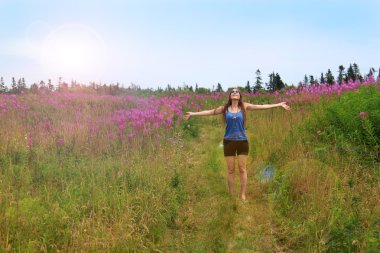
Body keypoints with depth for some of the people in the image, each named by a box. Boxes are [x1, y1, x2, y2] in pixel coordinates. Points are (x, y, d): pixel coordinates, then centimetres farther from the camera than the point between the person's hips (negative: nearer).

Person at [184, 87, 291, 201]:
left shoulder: (244, 106, 1)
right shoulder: (225, 108, 3)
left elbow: (261, 106, -1)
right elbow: (210, 112, 7)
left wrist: (279, 104, -4)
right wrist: (192, 114, 7)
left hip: (242, 141, 0)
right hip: (229, 141, 1)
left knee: (242, 169, 4)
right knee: (230, 170, 8)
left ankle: (243, 195, 15)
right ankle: (231, 196, 19)